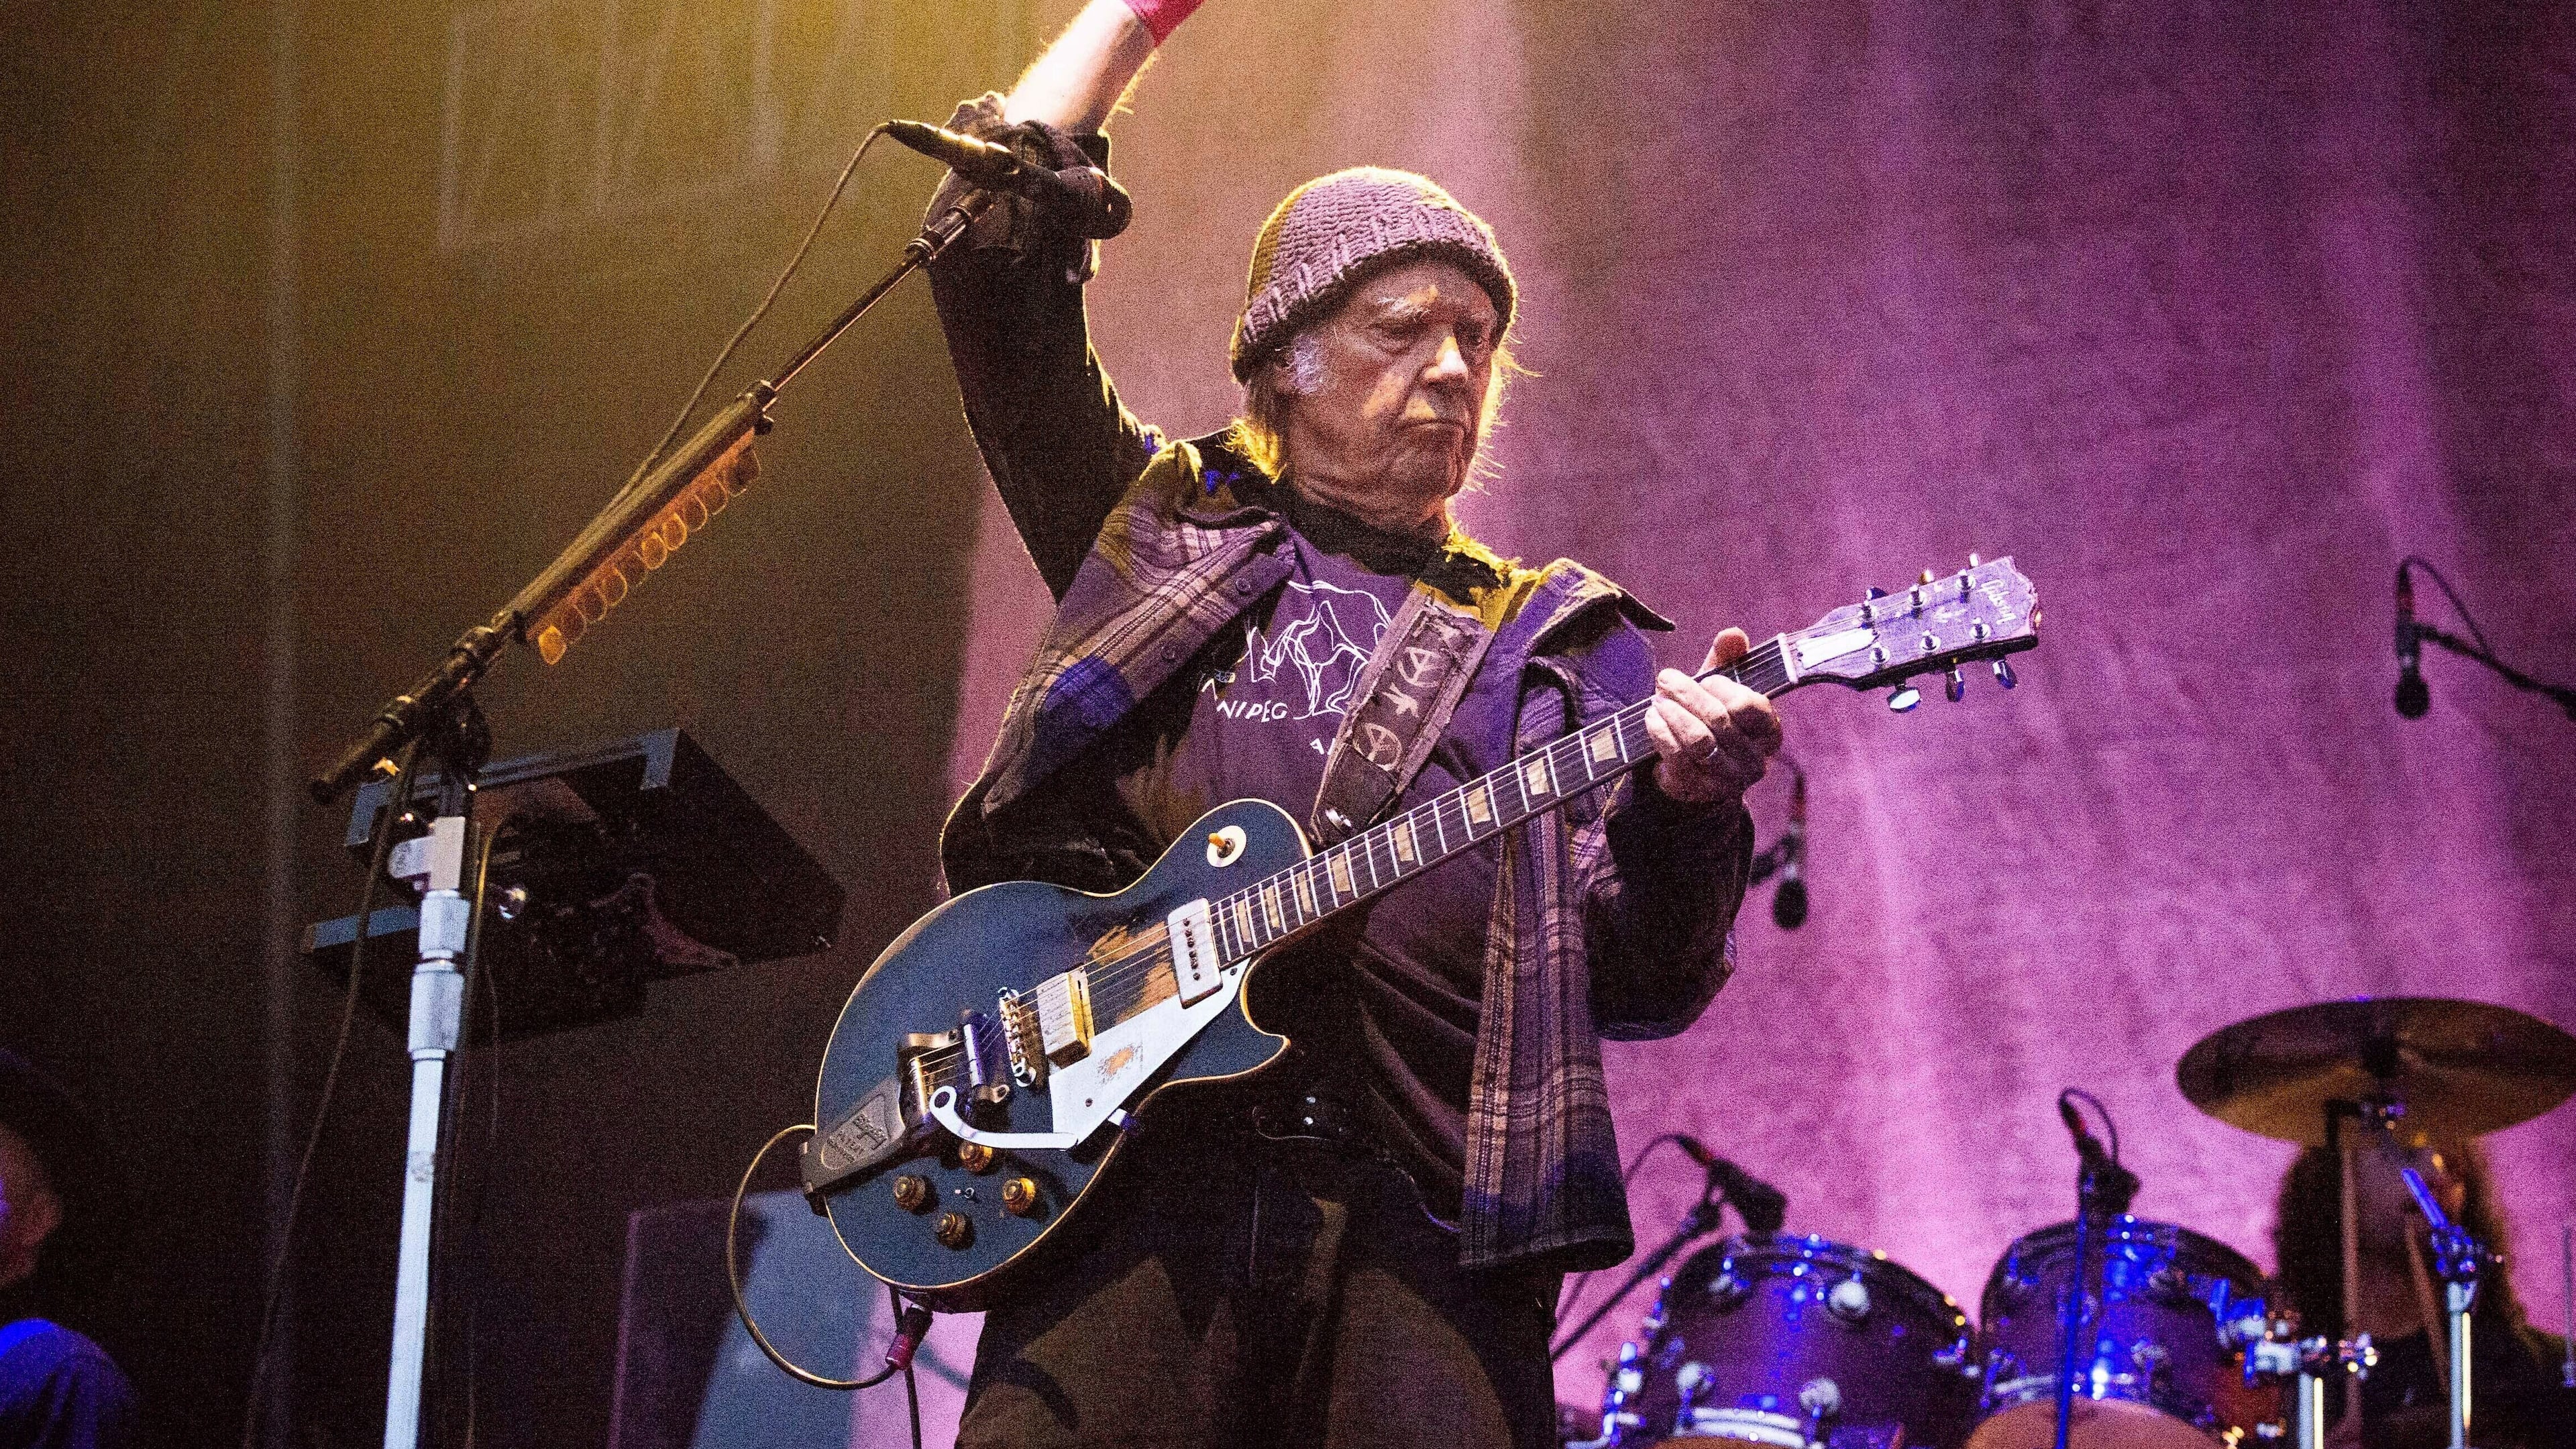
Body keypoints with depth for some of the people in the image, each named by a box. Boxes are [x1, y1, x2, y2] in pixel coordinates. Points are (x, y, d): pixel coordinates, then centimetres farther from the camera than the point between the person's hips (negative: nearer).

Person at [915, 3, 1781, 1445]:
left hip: (1425, 1226, 1)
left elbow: (1640, 989, 9)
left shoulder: (1558, 642, 19)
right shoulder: (1160, 524, 20)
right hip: (1137, 1172, -1)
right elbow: (999, 243, 11)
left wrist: (1682, 806, -11)